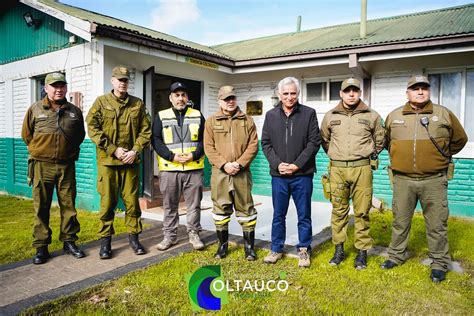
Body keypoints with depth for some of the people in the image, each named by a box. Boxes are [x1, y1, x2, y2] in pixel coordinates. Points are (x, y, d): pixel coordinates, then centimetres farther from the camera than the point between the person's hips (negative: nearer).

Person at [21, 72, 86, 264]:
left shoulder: (75, 111, 6)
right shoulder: (35, 109, 2)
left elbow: (80, 135, 18)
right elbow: (26, 134, 11)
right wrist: (39, 150, 10)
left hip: (67, 166, 1)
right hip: (42, 165, -1)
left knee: (68, 205, 6)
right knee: (41, 207, 4)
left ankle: (69, 242, 19)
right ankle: (41, 247, 14)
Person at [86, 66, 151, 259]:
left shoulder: (138, 104, 10)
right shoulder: (101, 102, 3)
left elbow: (146, 130, 7)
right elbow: (93, 129, -5)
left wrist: (135, 150, -7)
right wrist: (114, 150, -12)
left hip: (131, 161, 2)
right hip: (107, 160, -2)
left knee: (132, 200, 7)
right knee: (107, 201, 2)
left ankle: (134, 237, 20)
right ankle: (105, 241, 15)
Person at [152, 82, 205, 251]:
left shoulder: (198, 116, 9)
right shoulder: (161, 116, 6)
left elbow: (204, 140, 6)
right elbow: (156, 140, -1)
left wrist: (194, 155, -10)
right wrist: (172, 156, -14)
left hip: (194, 169, 1)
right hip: (169, 169, 0)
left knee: (194, 204, 7)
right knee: (170, 205, 9)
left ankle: (194, 234, 21)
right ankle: (169, 236, 23)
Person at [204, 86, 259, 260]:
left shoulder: (247, 120, 7)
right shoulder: (211, 121, 7)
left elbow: (253, 145, 0)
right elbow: (209, 147, 1)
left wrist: (239, 163, -13)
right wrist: (224, 164, -12)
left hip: (242, 173, 0)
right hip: (219, 173, 1)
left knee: (245, 209, 5)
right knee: (221, 209, 8)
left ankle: (249, 246, 17)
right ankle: (223, 244, 23)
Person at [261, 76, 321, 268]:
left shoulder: (309, 113, 0)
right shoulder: (271, 115, 8)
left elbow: (314, 142, -5)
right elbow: (266, 143, 6)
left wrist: (297, 164, -13)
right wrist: (277, 164, -8)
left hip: (302, 175, -2)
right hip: (278, 175, 2)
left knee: (304, 215, 9)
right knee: (278, 215, 13)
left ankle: (304, 250, 24)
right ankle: (276, 249, 27)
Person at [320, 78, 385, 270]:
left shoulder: (372, 116, 4)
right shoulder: (330, 116, 7)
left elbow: (380, 139, 17)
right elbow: (324, 139, 21)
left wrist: (370, 156, 12)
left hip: (362, 169, -1)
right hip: (337, 169, 1)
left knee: (362, 212, 3)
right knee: (338, 211, 7)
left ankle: (362, 252, 16)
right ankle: (339, 249, 20)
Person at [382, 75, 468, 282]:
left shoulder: (444, 114, 3)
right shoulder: (394, 116, 6)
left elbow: (460, 139, 15)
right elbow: (386, 141, 22)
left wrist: (441, 157, 14)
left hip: (434, 181, -1)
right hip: (403, 180, 2)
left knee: (437, 224, 6)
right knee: (400, 221, 12)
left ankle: (440, 263, 21)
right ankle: (396, 256, 27)